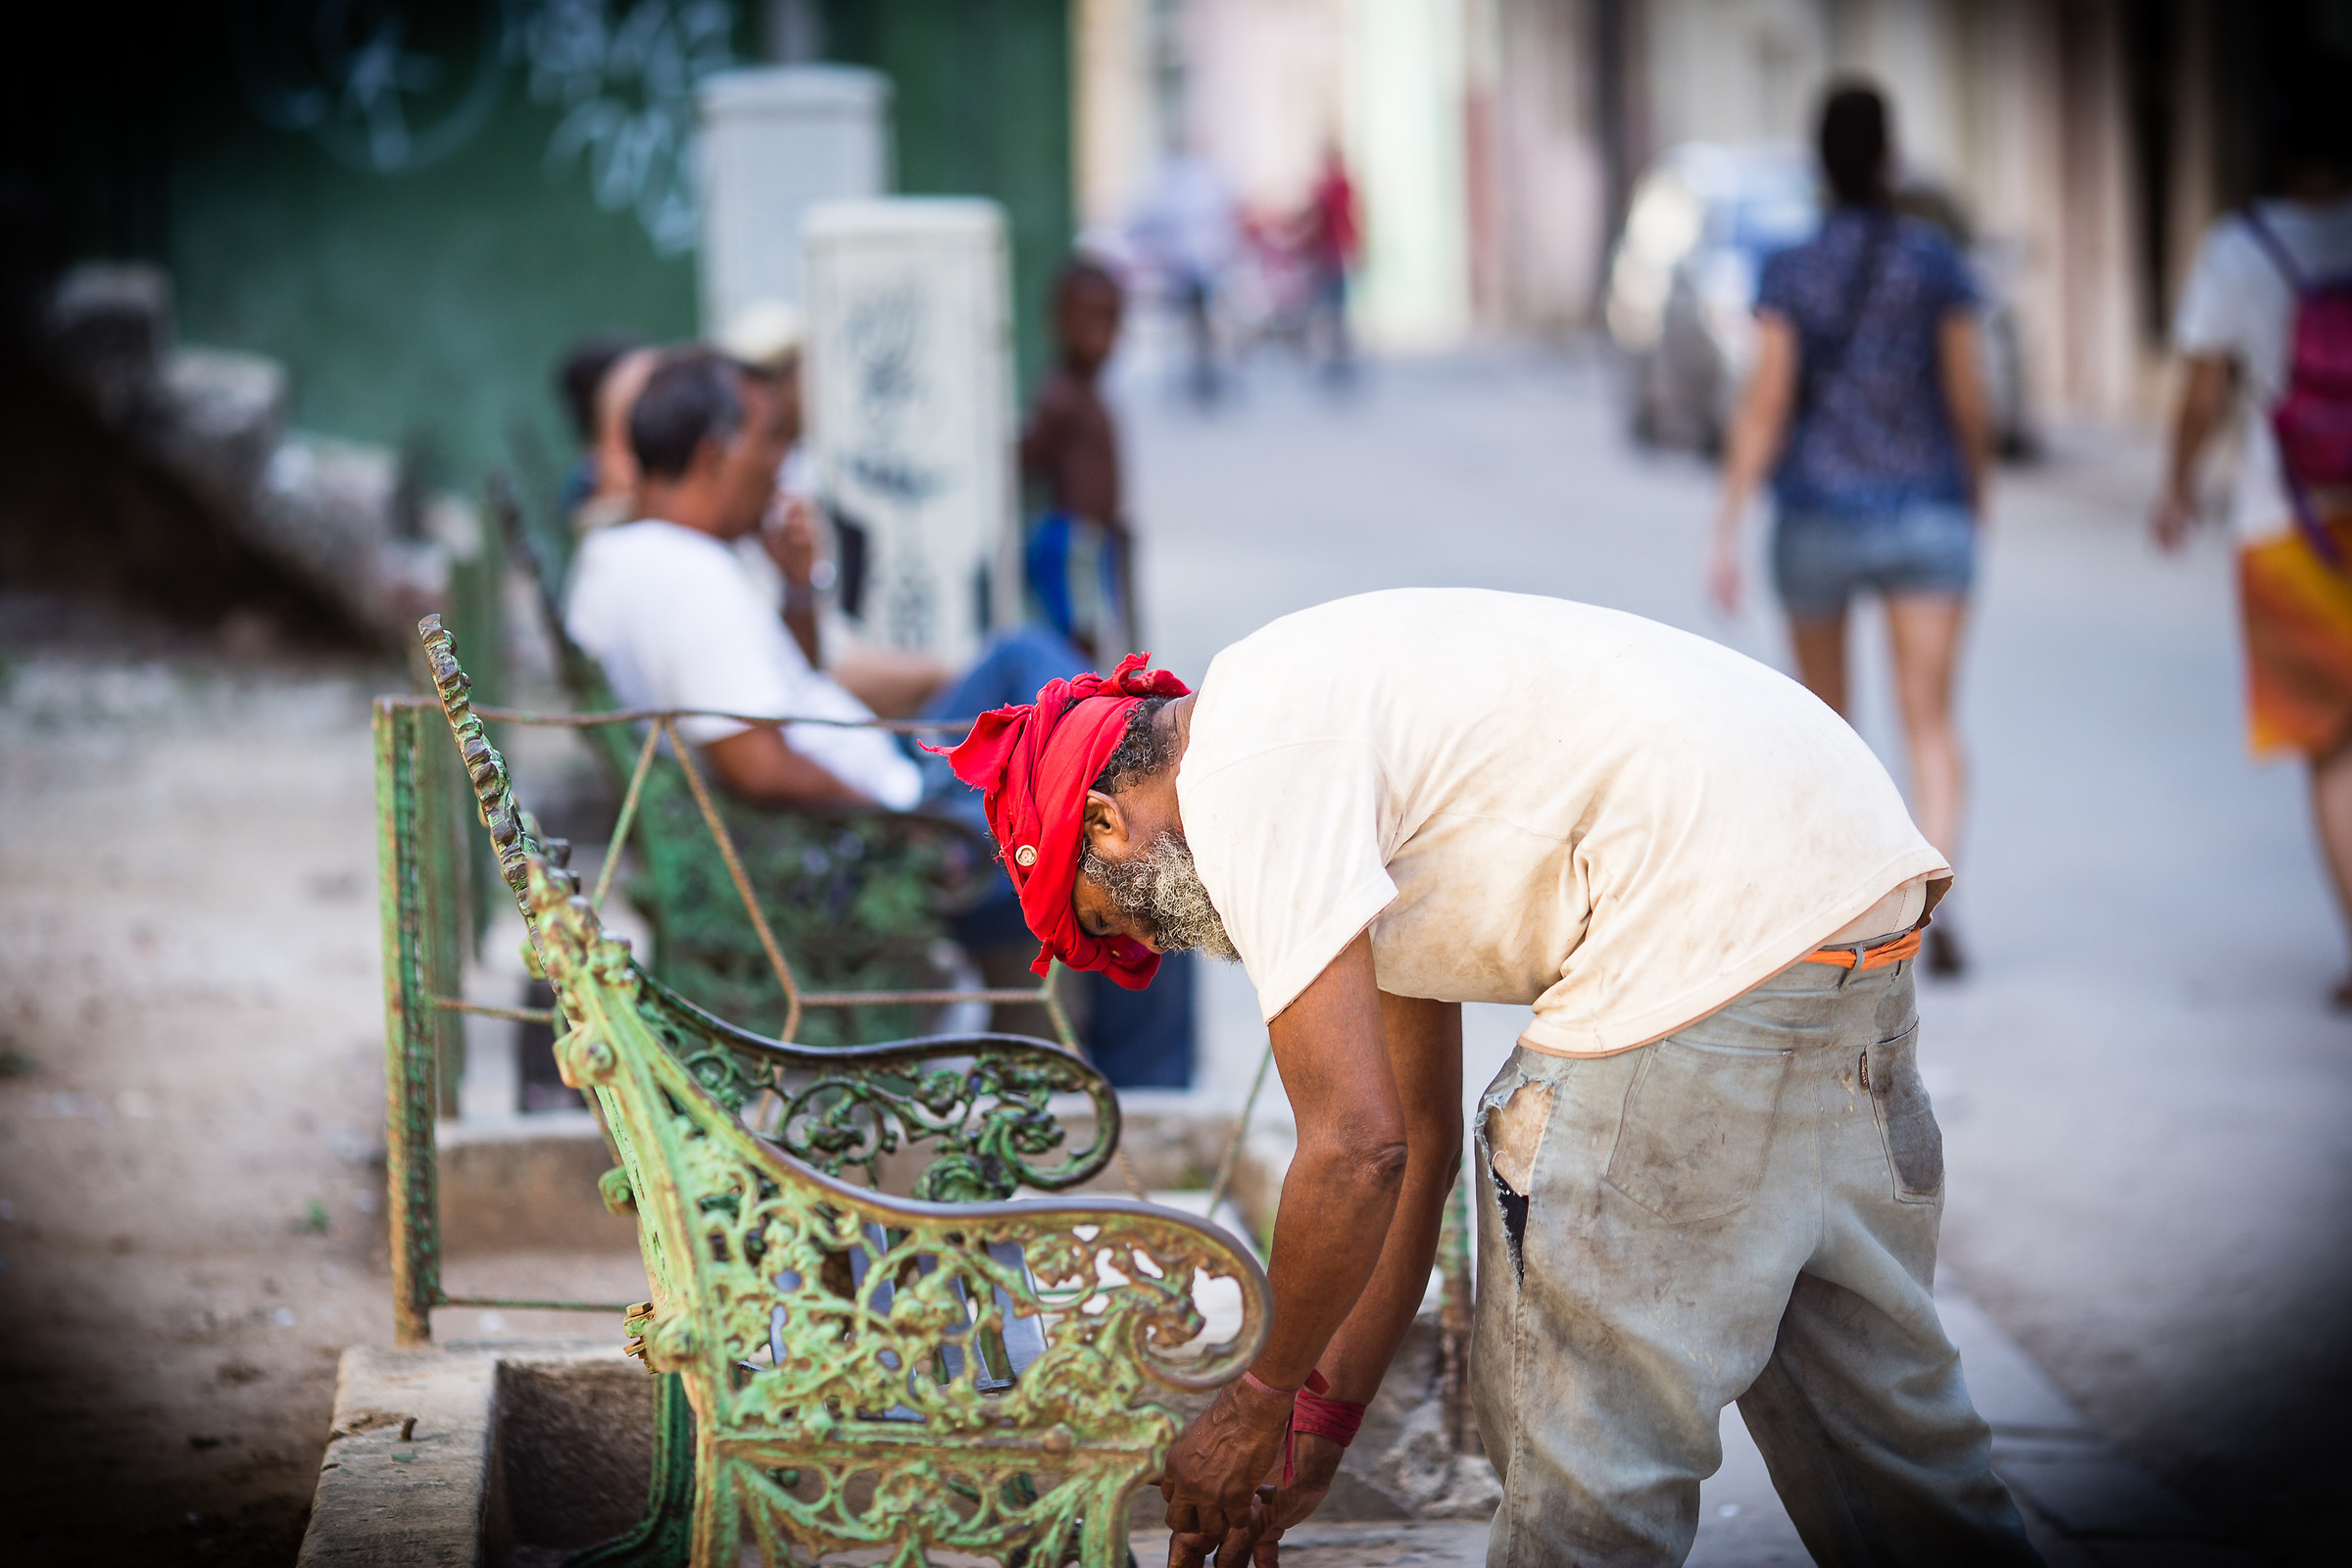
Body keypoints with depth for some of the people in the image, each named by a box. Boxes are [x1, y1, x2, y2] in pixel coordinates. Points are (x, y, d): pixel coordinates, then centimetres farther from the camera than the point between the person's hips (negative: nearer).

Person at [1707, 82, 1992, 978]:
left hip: (1817, 515, 1)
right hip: (1926, 515, 0)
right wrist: (1975, 499, 16)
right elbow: (1968, 400, -1)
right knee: (1930, 724, -7)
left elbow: (1765, 406, -11)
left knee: (1824, 712, 20)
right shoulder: (1937, 262, -3)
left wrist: (1726, 532, -9)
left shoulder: (1788, 273, -5)